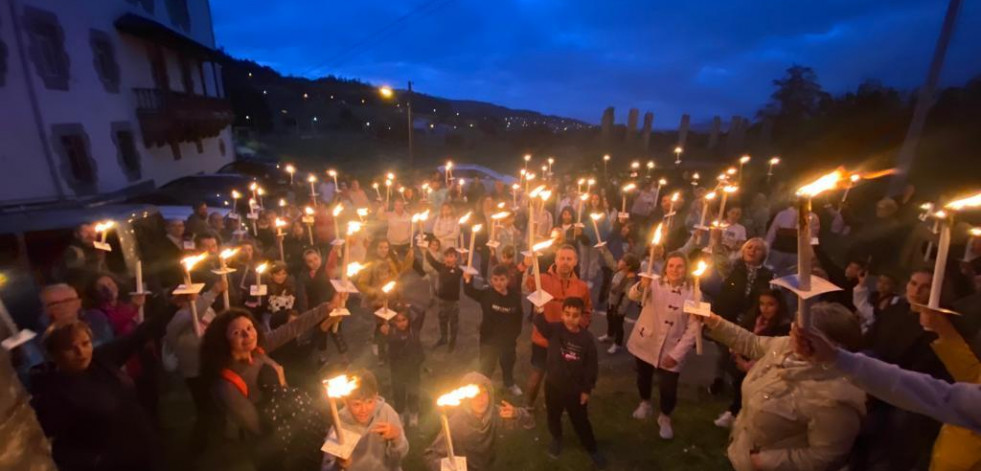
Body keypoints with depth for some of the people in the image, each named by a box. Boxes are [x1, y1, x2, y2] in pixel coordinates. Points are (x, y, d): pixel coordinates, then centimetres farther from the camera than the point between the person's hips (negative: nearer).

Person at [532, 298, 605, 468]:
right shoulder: (554, 329, -14)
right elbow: (540, 323, -30)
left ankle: (592, 448, 41)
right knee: (553, 416, 23)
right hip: (553, 384, 1)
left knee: (581, 421, 17)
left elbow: (591, 366, -8)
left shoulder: (587, 338, -16)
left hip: (576, 388, -1)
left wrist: (587, 389, -4)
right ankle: (556, 438, 52)